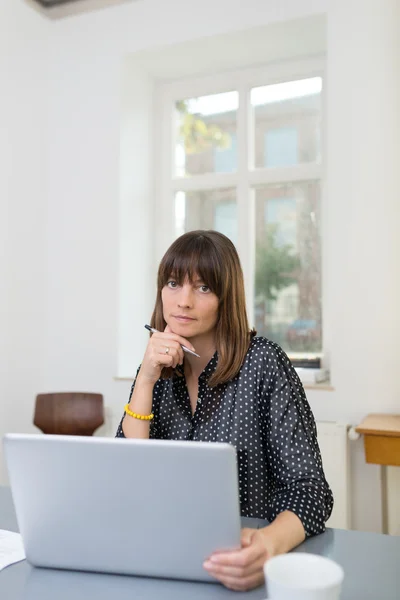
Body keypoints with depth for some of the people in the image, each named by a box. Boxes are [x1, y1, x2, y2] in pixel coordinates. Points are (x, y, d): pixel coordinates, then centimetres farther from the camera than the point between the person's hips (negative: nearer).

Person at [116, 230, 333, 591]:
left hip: (245, 558, -3)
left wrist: (270, 544, -34)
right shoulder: (160, 370, 1)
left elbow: (310, 490, -14)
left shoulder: (263, 364, -12)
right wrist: (145, 381, -15)